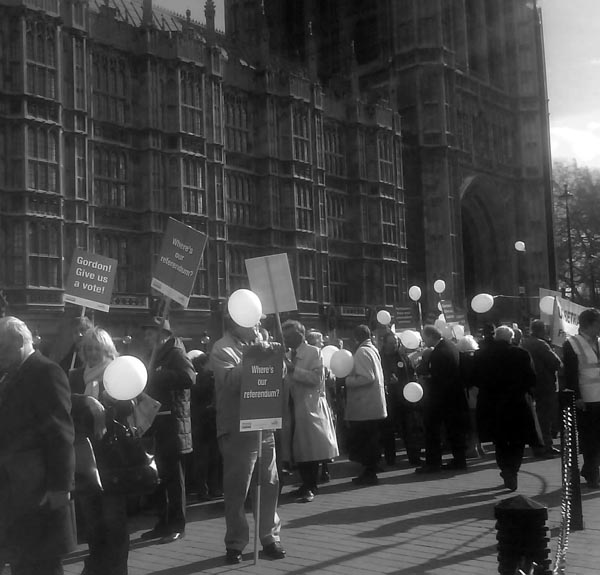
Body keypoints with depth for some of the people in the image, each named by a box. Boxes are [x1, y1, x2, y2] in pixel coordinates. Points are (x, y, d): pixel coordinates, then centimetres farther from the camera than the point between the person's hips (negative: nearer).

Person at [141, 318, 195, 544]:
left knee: (173, 475, -2)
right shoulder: (156, 356, 18)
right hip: (157, 421, 9)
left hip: (172, 421, -8)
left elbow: (189, 378, -24)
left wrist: (158, 375, -20)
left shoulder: (175, 353, -8)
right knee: (159, 474, 12)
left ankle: (177, 526, 5)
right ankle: (163, 523, 21)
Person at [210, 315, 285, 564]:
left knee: (269, 484, 10)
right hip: (238, 430, -6)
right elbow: (231, 381, -22)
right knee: (237, 489, 1)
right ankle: (235, 544, 13)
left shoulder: (254, 346, 12)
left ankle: (270, 538, 21)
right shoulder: (222, 350, -7)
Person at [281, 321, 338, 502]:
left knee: (311, 449, -5)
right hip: (293, 407, 6)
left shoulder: (313, 352, -5)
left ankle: (310, 488, 2)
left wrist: (293, 369, -19)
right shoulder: (289, 354, 14)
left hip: (310, 406, -6)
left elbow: (316, 378, -16)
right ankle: (307, 485, 17)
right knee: (298, 448, 6)